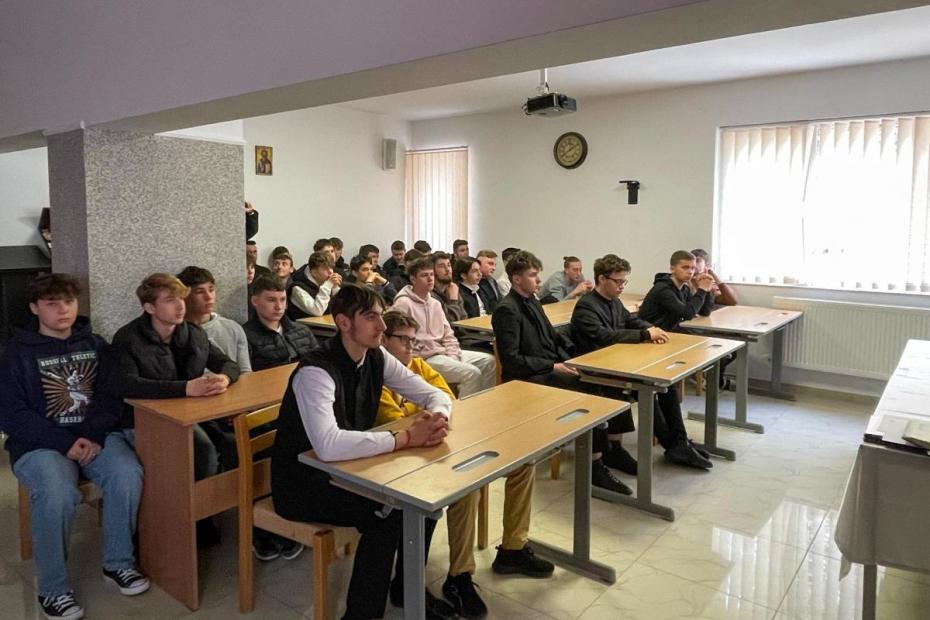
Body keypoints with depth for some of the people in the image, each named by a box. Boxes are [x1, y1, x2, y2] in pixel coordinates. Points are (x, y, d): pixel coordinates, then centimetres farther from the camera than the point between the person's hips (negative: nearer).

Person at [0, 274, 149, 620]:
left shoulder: (95, 344, 11)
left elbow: (112, 396, 4)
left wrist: (95, 435, -15)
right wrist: (66, 443, -17)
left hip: (96, 435, 3)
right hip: (41, 443, -2)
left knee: (128, 475, -27)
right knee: (57, 495, -32)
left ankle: (118, 563, -5)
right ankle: (52, 587, -11)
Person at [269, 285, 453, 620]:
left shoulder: (376, 358, -6)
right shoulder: (316, 371, -28)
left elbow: (435, 394, 0)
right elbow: (328, 446, -44)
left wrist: (437, 418, -24)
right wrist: (406, 438, -37)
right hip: (304, 481, -7)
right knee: (386, 516, -24)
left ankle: (408, 587, 15)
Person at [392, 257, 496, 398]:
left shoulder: (435, 303, 16)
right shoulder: (403, 304, -10)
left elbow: (448, 334, 16)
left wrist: (452, 356, -1)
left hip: (443, 352, 9)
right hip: (425, 357, -9)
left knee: (489, 361, 0)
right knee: (472, 373, -24)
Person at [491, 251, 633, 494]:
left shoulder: (532, 301, 13)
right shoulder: (507, 310, -13)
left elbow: (552, 337, 23)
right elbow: (510, 360, -19)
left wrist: (574, 354, 5)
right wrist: (552, 367, -20)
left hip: (548, 369, 8)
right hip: (527, 379, -8)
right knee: (587, 390, -25)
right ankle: (596, 466, -15)